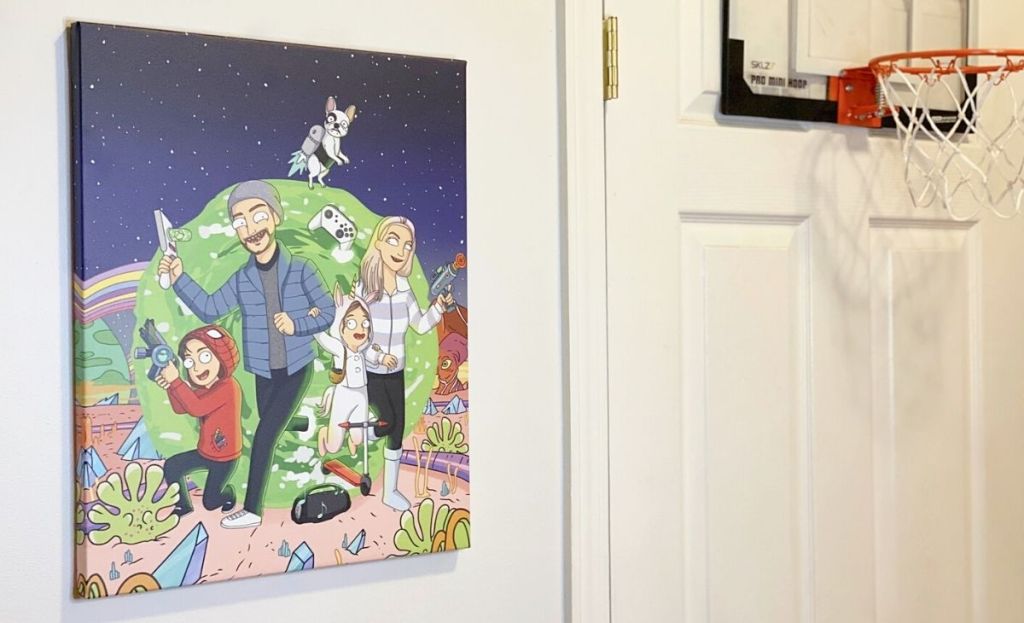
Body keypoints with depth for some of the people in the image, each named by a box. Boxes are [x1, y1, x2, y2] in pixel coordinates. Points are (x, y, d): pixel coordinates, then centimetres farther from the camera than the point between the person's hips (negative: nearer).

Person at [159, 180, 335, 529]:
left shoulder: (300, 270, -10)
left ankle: (252, 509, -3)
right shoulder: (242, 280, -2)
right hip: (265, 372, 4)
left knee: (264, 435, -9)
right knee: (275, 438, 9)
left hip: (297, 369, -4)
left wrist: (297, 325, -19)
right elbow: (208, 310, 6)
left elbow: (329, 313, -4)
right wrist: (179, 278, -6)